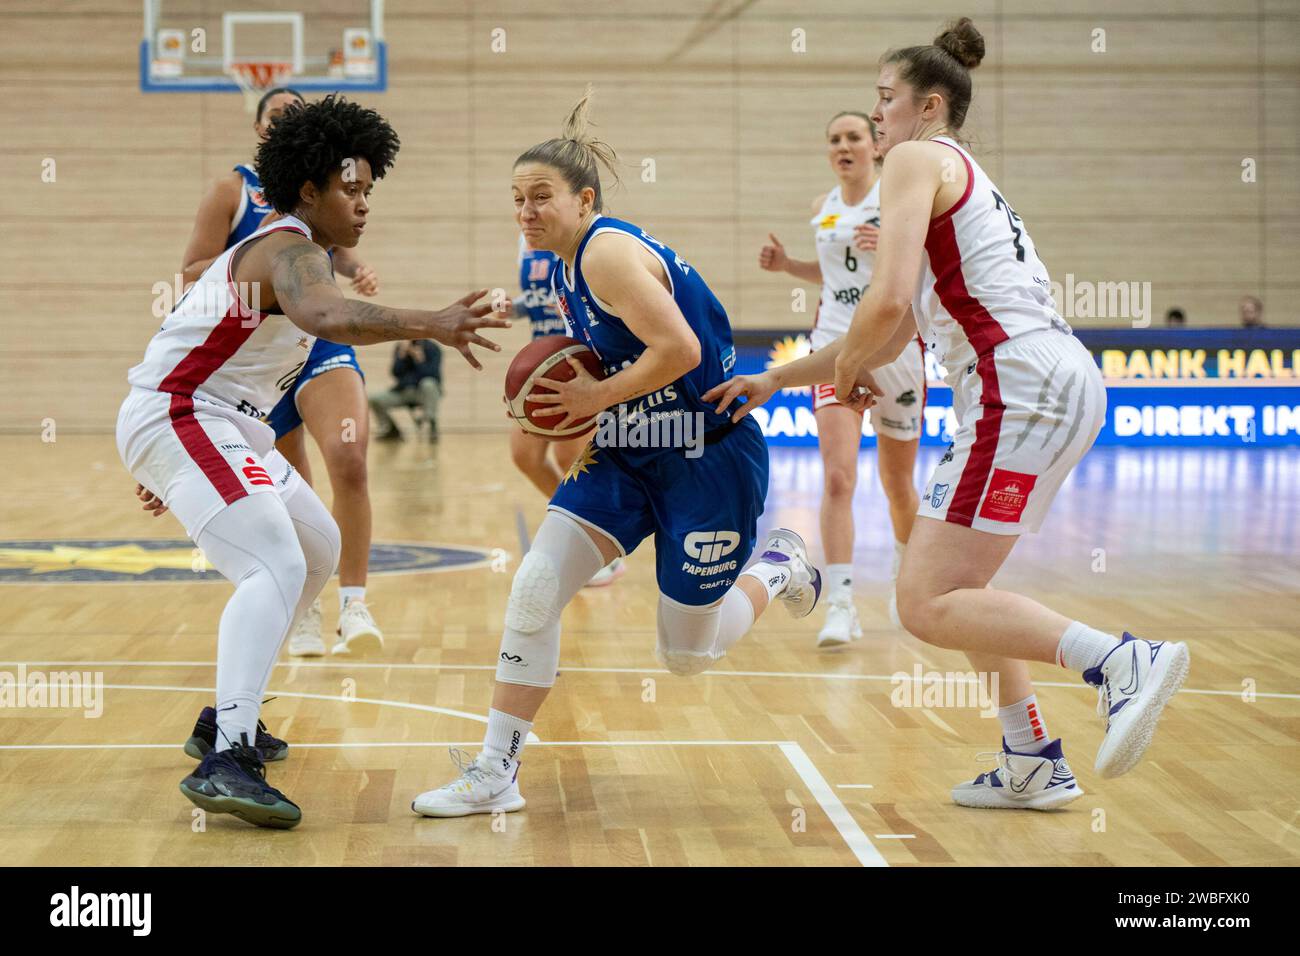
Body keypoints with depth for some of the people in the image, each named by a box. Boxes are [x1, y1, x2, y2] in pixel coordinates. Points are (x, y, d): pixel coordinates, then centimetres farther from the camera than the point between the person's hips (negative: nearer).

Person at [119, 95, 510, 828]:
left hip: (220, 423, 11)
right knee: (277, 568, -26)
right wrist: (428, 324, -51)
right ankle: (228, 761, -37)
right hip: (180, 418, -11)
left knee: (320, 549, 22)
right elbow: (326, 317, -42)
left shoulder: (277, 249, 17)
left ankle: (233, 709, 27)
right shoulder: (292, 251, -16)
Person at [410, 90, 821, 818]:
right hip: (628, 455, 8)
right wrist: (573, 423, 0)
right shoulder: (566, 275, 7)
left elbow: (679, 350, -32)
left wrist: (598, 396, -22)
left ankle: (778, 571, 34)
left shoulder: (610, 252, -21)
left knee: (687, 655, 5)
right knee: (536, 587, -9)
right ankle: (496, 772, -2)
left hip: (710, 458, -8)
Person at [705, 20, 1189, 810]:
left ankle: (1123, 660, -23)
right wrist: (775, 380, 32)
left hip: (1020, 385, -10)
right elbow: (897, 336, 32)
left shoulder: (918, 158, 0)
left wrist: (845, 368, 6)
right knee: (957, 584, 21)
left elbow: (887, 303, -14)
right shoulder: (966, 178, 29)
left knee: (928, 605, -11)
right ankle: (1035, 765, 18)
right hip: (1067, 383, 10)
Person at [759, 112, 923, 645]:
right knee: (837, 479, -16)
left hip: (896, 345, -2)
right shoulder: (822, 209, 10)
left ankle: (904, 577, 41)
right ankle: (841, 607, -19)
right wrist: (785, 265, 9)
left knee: (897, 483, 13)